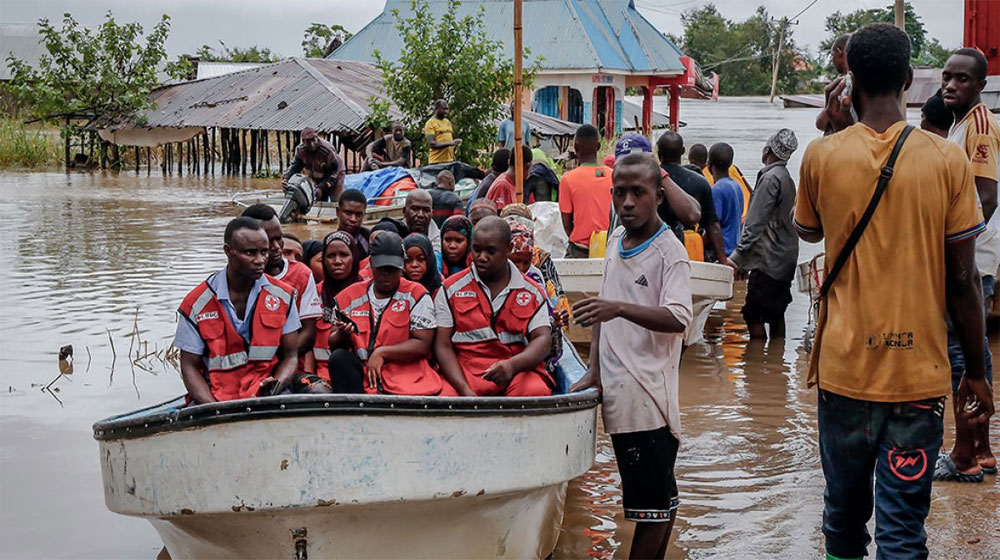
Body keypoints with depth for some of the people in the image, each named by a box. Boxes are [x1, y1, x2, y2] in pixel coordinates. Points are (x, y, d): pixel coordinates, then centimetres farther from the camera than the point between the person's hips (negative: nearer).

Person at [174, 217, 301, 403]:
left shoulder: (282, 296, 5)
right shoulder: (196, 304, -2)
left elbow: (290, 356, 9)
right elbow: (190, 367, 1)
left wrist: (275, 386, -14)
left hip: (267, 401, 1)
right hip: (216, 399, -1)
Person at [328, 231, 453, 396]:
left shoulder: (416, 295, 5)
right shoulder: (350, 296, 14)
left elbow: (422, 345, -3)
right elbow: (333, 343, 14)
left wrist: (382, 353, -11)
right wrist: (343, 335, -9)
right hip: (364, 375, 4)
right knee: (338, 358, -26)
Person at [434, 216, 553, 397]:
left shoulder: (531, 292, 14)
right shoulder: (452, 289, 11)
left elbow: (543, 340, 3)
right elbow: (442, 345, 3)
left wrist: (512, 365, -21)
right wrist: (464, 389, -14)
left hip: (518, 370, 1)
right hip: (466, 370, -1)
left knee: (537, 391, -34)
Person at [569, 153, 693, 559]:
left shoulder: (669, 251, -9)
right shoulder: (615, 240, 12)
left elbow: (679, 318, -23)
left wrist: (620, 308, -35)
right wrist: (594, 370, 13)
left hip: (649, 395, -7)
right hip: (617, 390, 7)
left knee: (652, 499, -3)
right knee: (661, 495, 15)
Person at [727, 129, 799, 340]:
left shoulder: (770, 178, -15)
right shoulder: (787, 178, 15)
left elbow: (755, 223, -21)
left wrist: (738, 255, -21)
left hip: (768, 261, -10)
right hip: (786, 258, 10)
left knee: (753, 314, -7)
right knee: (776, 314, 13)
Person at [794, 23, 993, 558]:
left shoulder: (822, 155, -5)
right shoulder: (947, 160, -7)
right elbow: (963, 281, -4)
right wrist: (976, 372, 8)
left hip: (844, 369, 1)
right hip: (919, 374, -1)